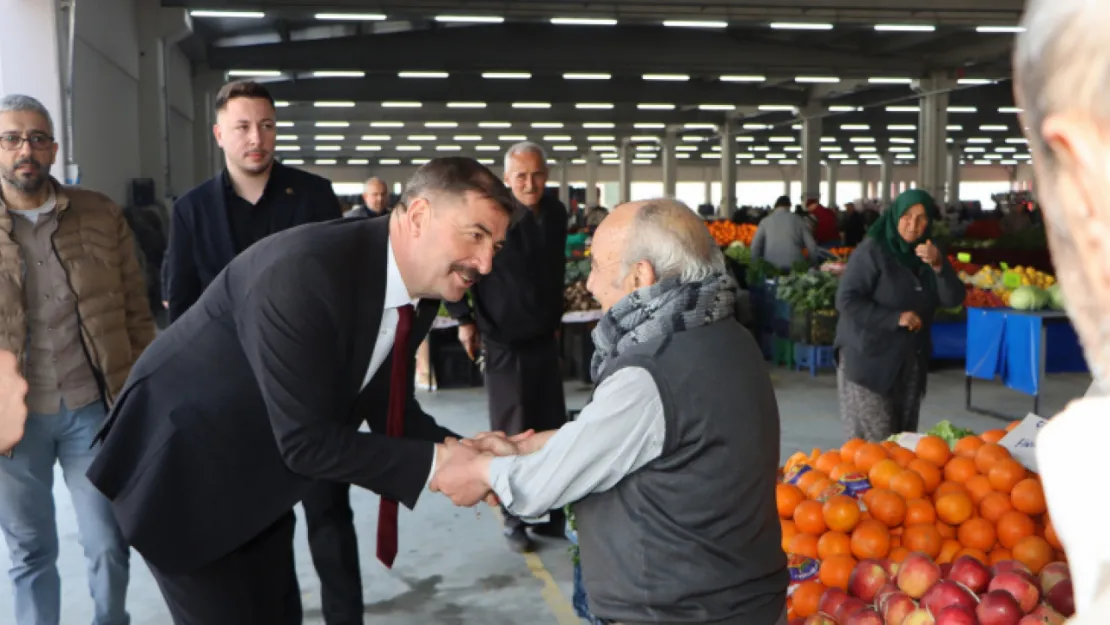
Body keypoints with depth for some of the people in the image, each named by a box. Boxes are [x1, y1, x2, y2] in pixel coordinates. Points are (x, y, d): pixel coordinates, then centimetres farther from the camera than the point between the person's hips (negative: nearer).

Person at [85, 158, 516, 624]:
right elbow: (306, 441, -32)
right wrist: (433, 463, -27)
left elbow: (387, 404, 2)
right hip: (184, 467, -8)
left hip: (257, 475, 8)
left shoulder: (421, 288, -7)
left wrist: (459, 452, -14)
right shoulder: (304, 273, -34)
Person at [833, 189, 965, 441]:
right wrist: (896, 318, -20)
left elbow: (953, 299, -1)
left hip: (911, 361, 6)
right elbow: (846, 300, -16)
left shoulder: (928, 254, 9)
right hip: (869, 359, -6)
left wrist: (938, 265, -18)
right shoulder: (872, 250, -10)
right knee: (874, 443, -7)